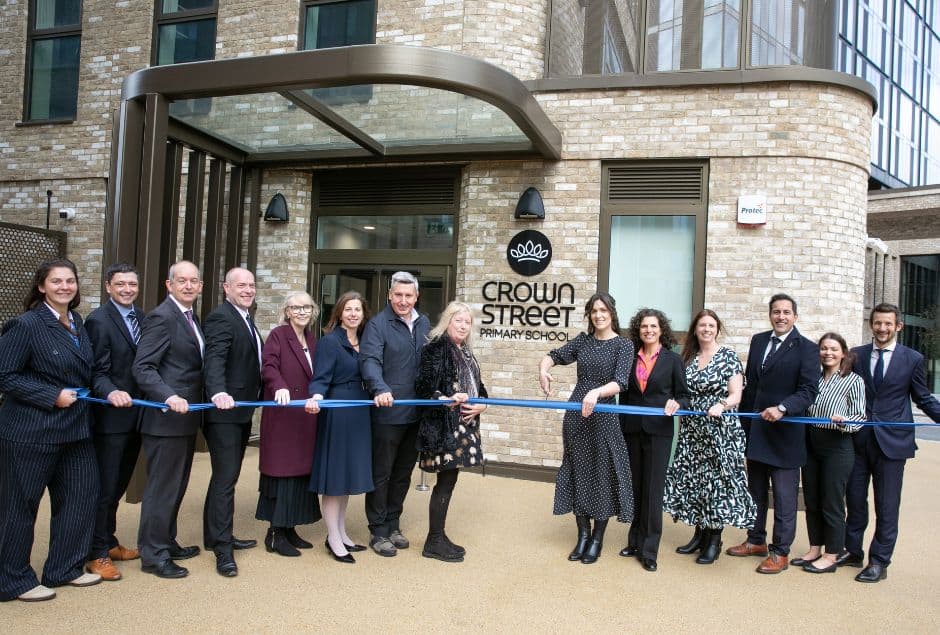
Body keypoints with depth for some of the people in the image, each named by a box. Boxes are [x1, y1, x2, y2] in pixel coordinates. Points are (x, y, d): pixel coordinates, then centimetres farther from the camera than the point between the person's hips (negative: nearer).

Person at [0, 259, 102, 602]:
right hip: (31, 431, -8)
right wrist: (52, 396, -19)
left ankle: (64, 568, 28)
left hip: (75, 428, 8)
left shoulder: (77, 323, 8)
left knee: (81, 496, 12)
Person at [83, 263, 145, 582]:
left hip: (136, 415, 7)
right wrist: (111, 393, -33)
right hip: (110, 416, -7)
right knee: (105, 487, 2)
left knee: (118, 485, 19)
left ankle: (110, 543, 33)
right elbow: (98, 372, -15)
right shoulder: (98, 320, -12)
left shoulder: (142, 318, 8)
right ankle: (97, 554, 15)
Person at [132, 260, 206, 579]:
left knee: (176, 485, 18)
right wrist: (169, 396, -30)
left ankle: (167, 543, 31)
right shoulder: (161, 317, -14)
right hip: (166, 418, -9)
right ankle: (153, 554, 11)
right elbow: (143, 367, -19)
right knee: (162, 487, 0)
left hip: (186, 417, 9)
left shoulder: (191, 318, 14)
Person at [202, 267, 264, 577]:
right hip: (224, 411, -9)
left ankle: (216, 535, 28)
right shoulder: (220, 317, -14)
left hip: (242, 411, 10)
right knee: (225, 478, -6)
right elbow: (214, 359, -28)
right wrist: (219, 393, -42)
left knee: (226, 476, 16)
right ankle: (222, 548, 1)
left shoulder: (246, 318, 16)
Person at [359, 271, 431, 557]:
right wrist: (381, 389, -37)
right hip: (387, 413, -6)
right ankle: (378, 531, 18)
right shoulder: (378, 324, -8)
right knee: (381, 474, 6)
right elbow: (370, 360, -20)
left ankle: (393, 525, 31)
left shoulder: (424, 324, 11)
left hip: (416, 413, 6)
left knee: (403, 473, 16)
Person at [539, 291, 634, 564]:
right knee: (578, 472, 9)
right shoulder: (583, 340, 8)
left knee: (602, 474, 3)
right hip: (575, 414, 4)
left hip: (603, 416, -4)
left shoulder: (623, 345, -4)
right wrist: (543, 369, -14)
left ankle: (597, 539, 18)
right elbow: (554, 355, 9)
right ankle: (583, 534, 23)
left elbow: (620, 383, -16)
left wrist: (596, 392, -35)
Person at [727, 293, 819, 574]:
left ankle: (780, 552, 15)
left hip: (785, 433, -6)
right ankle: (756, 541, 33)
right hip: (755, 430, 6)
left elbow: (808, 390, -15)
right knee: (755, 491, 18)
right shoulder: (758, 341, 9)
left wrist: (782, 408, -30)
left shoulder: (806, 349, -8)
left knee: (784, 497, 3)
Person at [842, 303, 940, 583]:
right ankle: (852, 551, 28)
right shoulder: (856, 355, 4)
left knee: (886, 505, 4)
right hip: (858, 439, 3)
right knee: (854, 498, 13)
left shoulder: (913, 359, -1)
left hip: (892, 441, -2)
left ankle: (879, 561, 16)